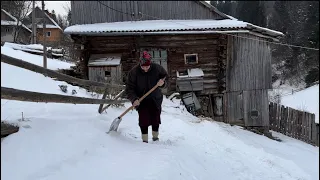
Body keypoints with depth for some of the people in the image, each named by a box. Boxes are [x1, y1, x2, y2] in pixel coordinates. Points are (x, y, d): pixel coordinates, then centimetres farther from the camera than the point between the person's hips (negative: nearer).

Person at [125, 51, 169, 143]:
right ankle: (144, 140, 9)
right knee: (143, 121, -5)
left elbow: (165, 76, 4)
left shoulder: (157, 68, -13)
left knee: (156, 119, 8)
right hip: (141, 101, -2)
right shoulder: (134, 71, -18)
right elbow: (129, 88, -13)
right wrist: (134, 99, -27)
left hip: (155, 99, 2)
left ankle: (155, 137, 28)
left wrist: (162, 83, -19)